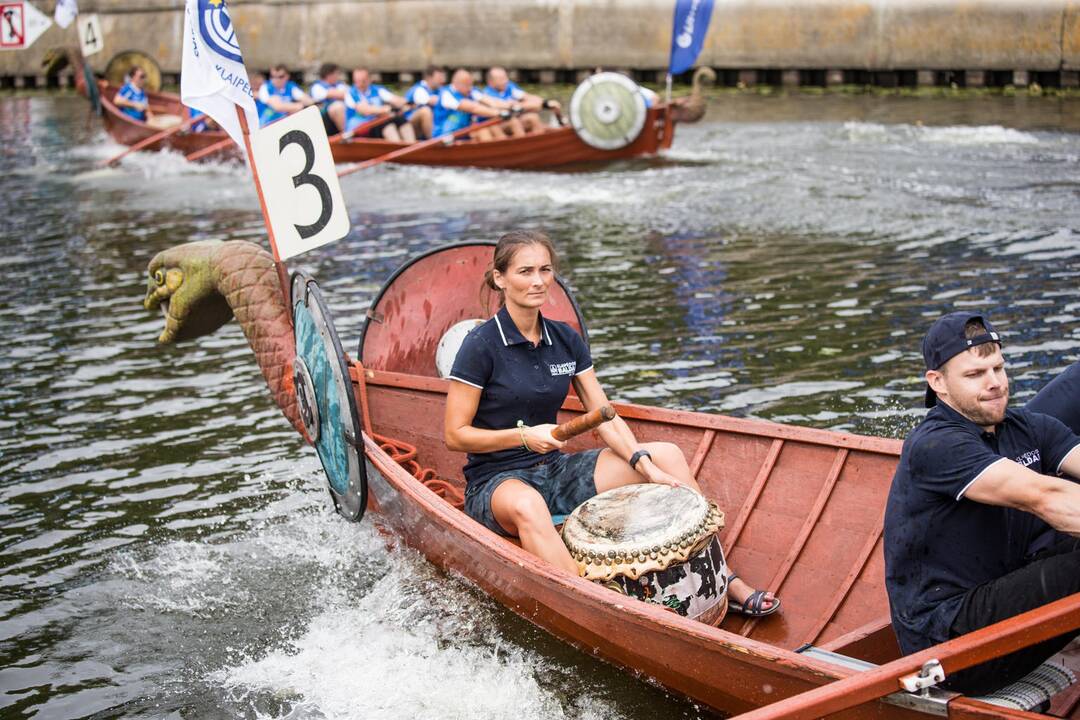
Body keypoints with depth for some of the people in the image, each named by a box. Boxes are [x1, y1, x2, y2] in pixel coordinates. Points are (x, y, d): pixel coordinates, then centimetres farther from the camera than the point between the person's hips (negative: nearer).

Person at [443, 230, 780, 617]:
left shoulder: (566, 340, 5)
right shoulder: (481, 346, -13)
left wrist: (646, 466, -12)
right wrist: (524, 436, -23)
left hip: (556, 471, 7)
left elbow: (606, 418, 3)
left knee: (668, 454, -3)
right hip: (496, 483, -7)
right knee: (526, 505, -43)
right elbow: (455, 434, -11)